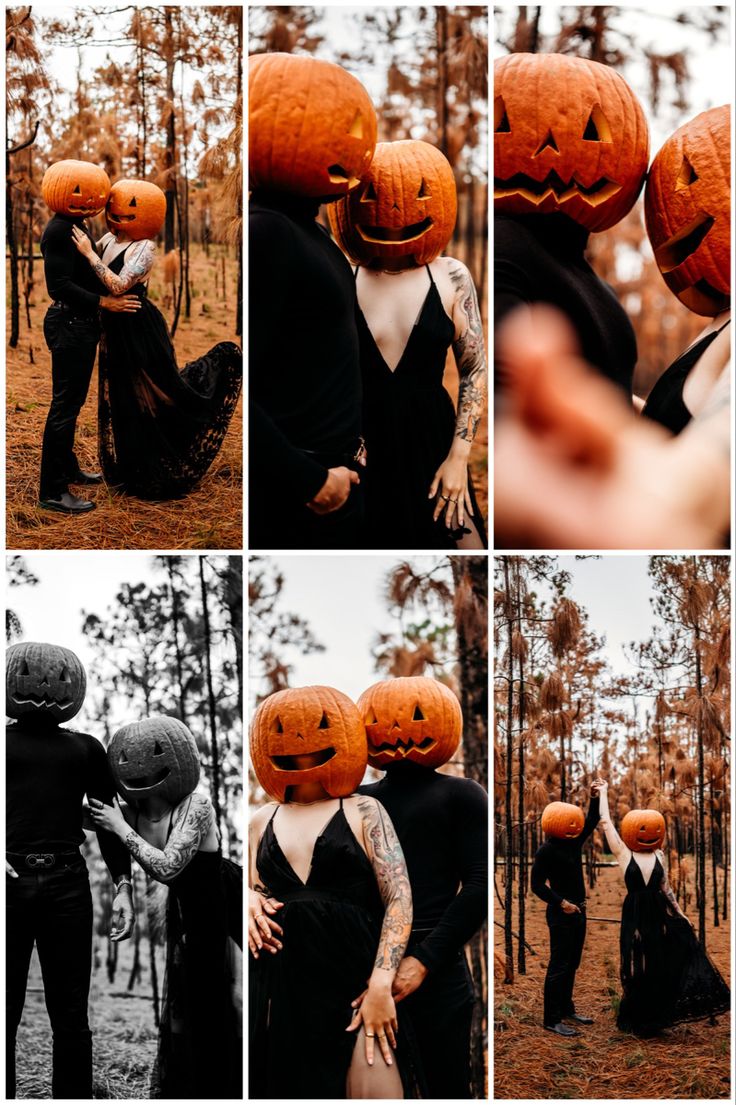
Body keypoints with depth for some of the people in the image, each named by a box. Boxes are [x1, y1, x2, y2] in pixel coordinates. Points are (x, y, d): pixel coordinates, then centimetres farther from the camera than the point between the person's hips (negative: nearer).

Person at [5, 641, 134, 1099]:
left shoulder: (86, 749, 16)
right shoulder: (5, 740, 10)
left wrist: (123, 885, 4)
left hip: (68, 884, 2)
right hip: (11, 883, -1)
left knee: (71, 1016, 3)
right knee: (5, 1014, 1)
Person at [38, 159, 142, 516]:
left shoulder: (76, 226, 10)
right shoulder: (59, 231, -19)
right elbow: (59, 286, -24)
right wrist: (105, 302, -24)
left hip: (80, 324, 10)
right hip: (68, 326, -10)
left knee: (71, 402, 20)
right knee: (65, 405, -6)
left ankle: (67, 468, 33)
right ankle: (52, 492, -1)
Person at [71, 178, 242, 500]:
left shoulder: (143, 249, -20)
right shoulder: (109, 240, 4)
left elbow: (119, 286, -31)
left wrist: (89, 253, -29)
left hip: (139, 332, -8)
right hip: (116, 331, 8)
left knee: (153, 398, 2)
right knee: (122, 400, 16)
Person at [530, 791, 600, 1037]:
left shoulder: (573, 842, 6)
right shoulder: (546, 851, -16)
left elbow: (591, 822, 18)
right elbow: (537, 884, -15)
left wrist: (594, 799, 4)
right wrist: (561, 903, -20)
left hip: (577, 911, 8)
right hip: (561, 915, -8)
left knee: (572, 964, 15)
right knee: (559, 966, -6)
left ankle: (566, 1009, 27)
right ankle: (552, 1020, -3)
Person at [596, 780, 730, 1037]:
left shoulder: (658, 856, 9)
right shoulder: (624, 854, -4)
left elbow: (666, 888, 16)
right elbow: (606, 824, -6)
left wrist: (681, 914, 13)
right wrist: (603, 793, 2)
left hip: (660, 915, 4)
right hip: (636, 917, -4)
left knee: (667, 965, 1)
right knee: (640, 970, 1)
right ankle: (638, 1021, 16)